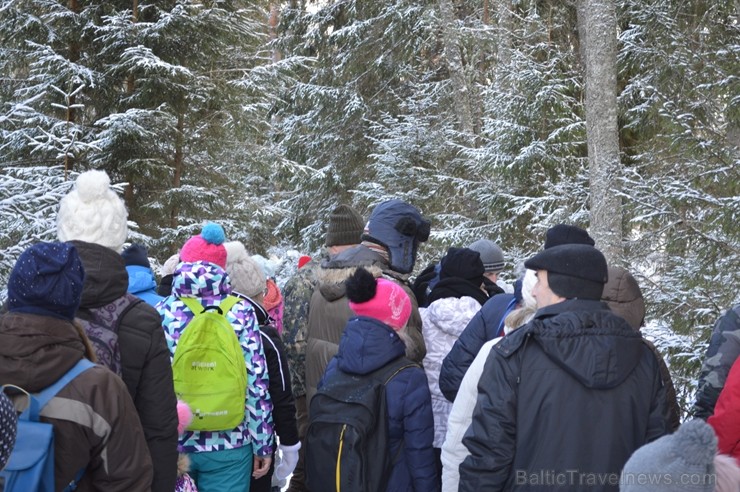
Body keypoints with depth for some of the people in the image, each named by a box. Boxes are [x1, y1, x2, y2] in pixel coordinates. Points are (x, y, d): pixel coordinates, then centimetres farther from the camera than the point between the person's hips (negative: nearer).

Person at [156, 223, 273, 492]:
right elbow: (257, 386, -7)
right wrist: (263, 445, 2)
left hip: (170, 442, 1)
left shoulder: (160, 312, -2)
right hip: (228, 445, -1)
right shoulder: (240, 313, -5)